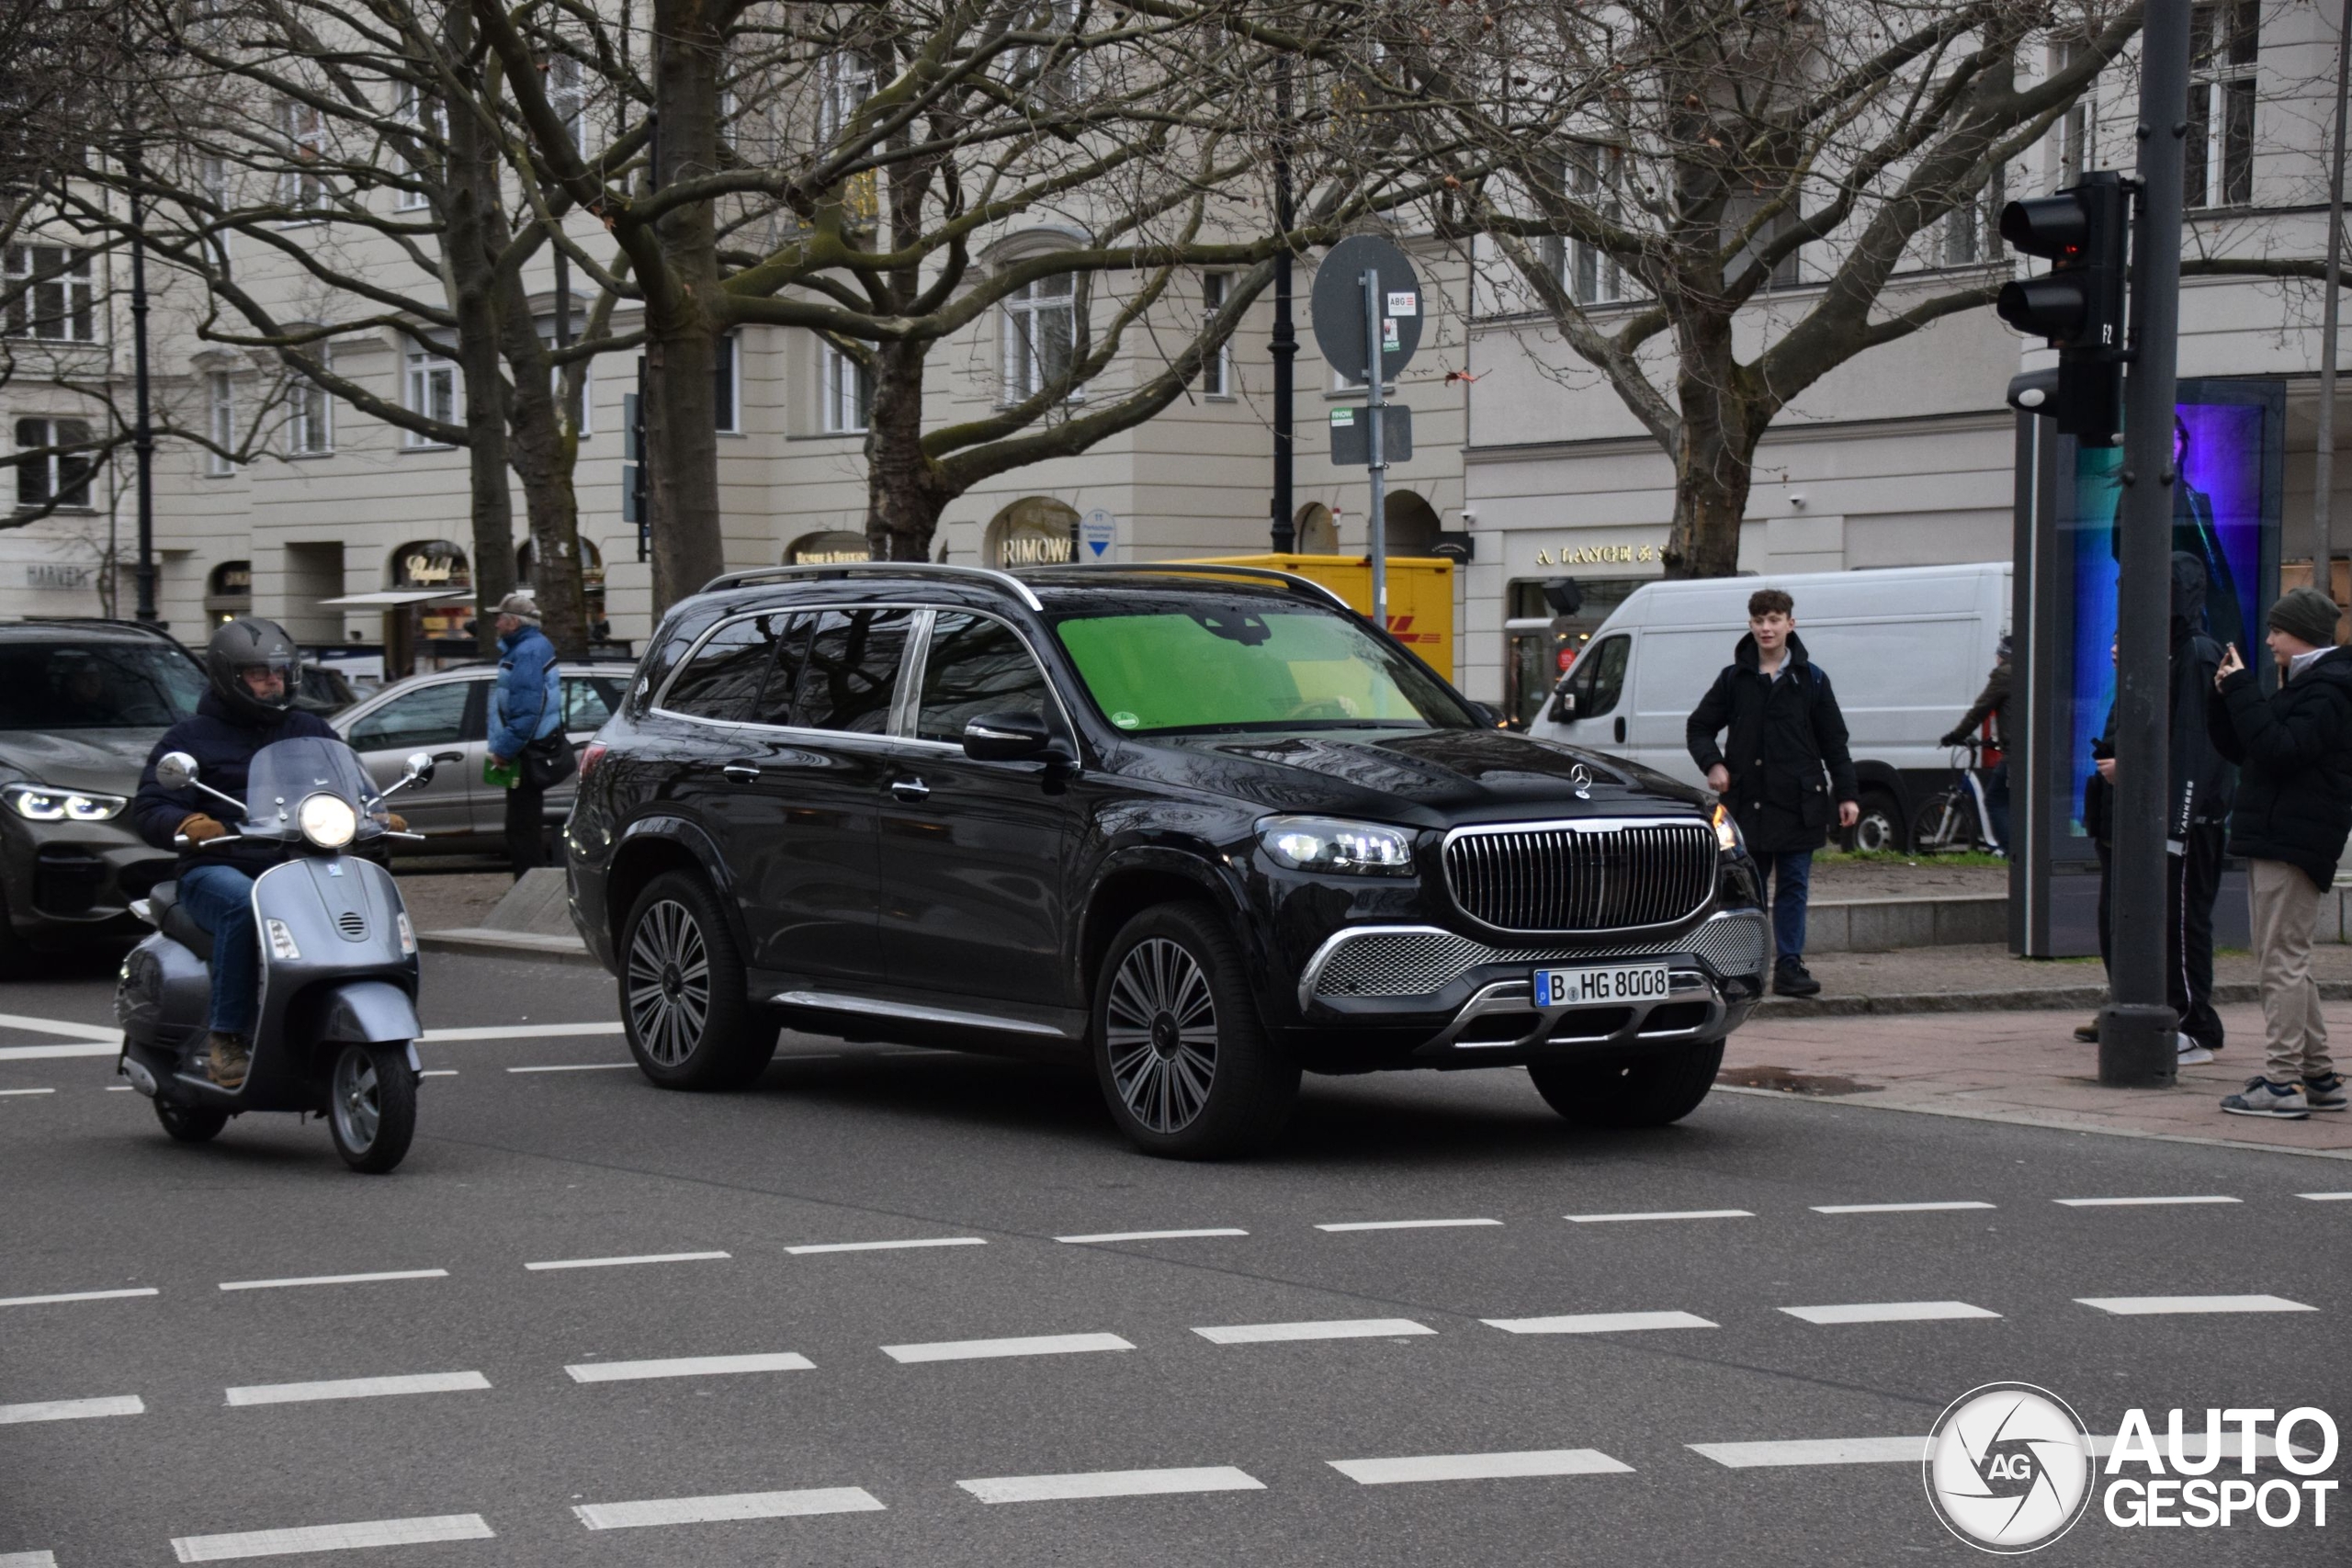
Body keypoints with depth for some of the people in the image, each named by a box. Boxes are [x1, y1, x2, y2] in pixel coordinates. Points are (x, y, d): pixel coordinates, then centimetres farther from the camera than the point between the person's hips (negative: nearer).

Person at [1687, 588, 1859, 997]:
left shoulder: (1810, 679, 4)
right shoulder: (1734, 679, 6)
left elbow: (1833, 741, 7)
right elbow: (1698, 728, 13)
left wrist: (1846, 794, 2)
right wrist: (1713, 764, -5)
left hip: (1797, 802, -1)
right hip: (1747, 801, 1)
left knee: (1793, 886, 2)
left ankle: (1789, 966, 6)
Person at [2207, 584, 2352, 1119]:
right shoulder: (2302, 684, 19)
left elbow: (2280, 749, -24)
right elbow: (2241, 749, 19)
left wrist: (2241, 692, -18)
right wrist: (2227, 698, 4)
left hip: (2292, 844, -11)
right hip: (2272, 839, 11)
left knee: (2282, 960, -10)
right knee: (2287, 960, 14)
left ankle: (2283, 1082, -9)